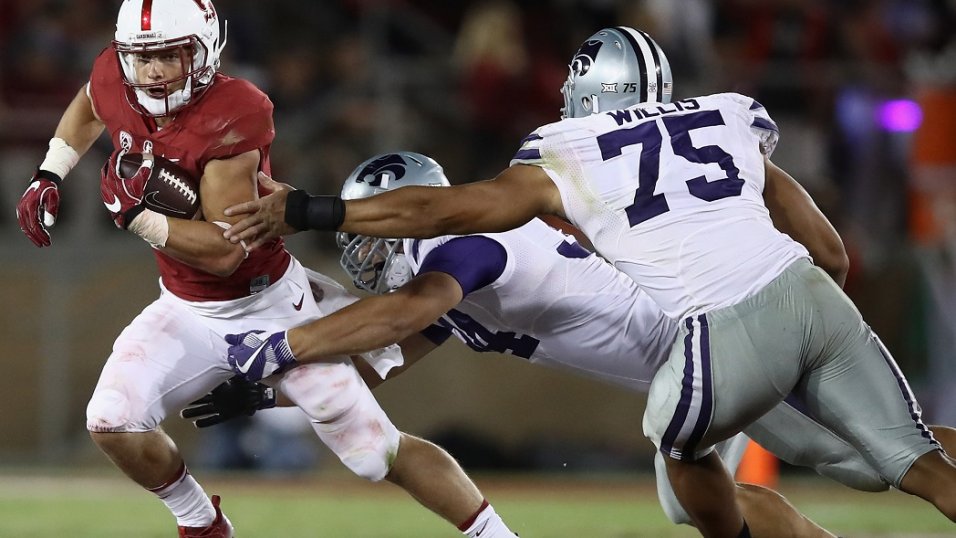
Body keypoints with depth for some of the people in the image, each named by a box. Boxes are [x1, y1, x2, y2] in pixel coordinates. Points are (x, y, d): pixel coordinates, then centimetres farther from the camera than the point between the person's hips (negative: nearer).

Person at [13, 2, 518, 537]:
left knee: (380, 453, -4)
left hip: (271, 306, -5)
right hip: (188, 312, 5)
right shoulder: (115, 83, -11)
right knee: (112, 422, -15)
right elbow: (88, 108, 18)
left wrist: (134, 215, -33)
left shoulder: (233, 115, -29)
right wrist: (48, 179, 8)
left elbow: (225, 250, -29)